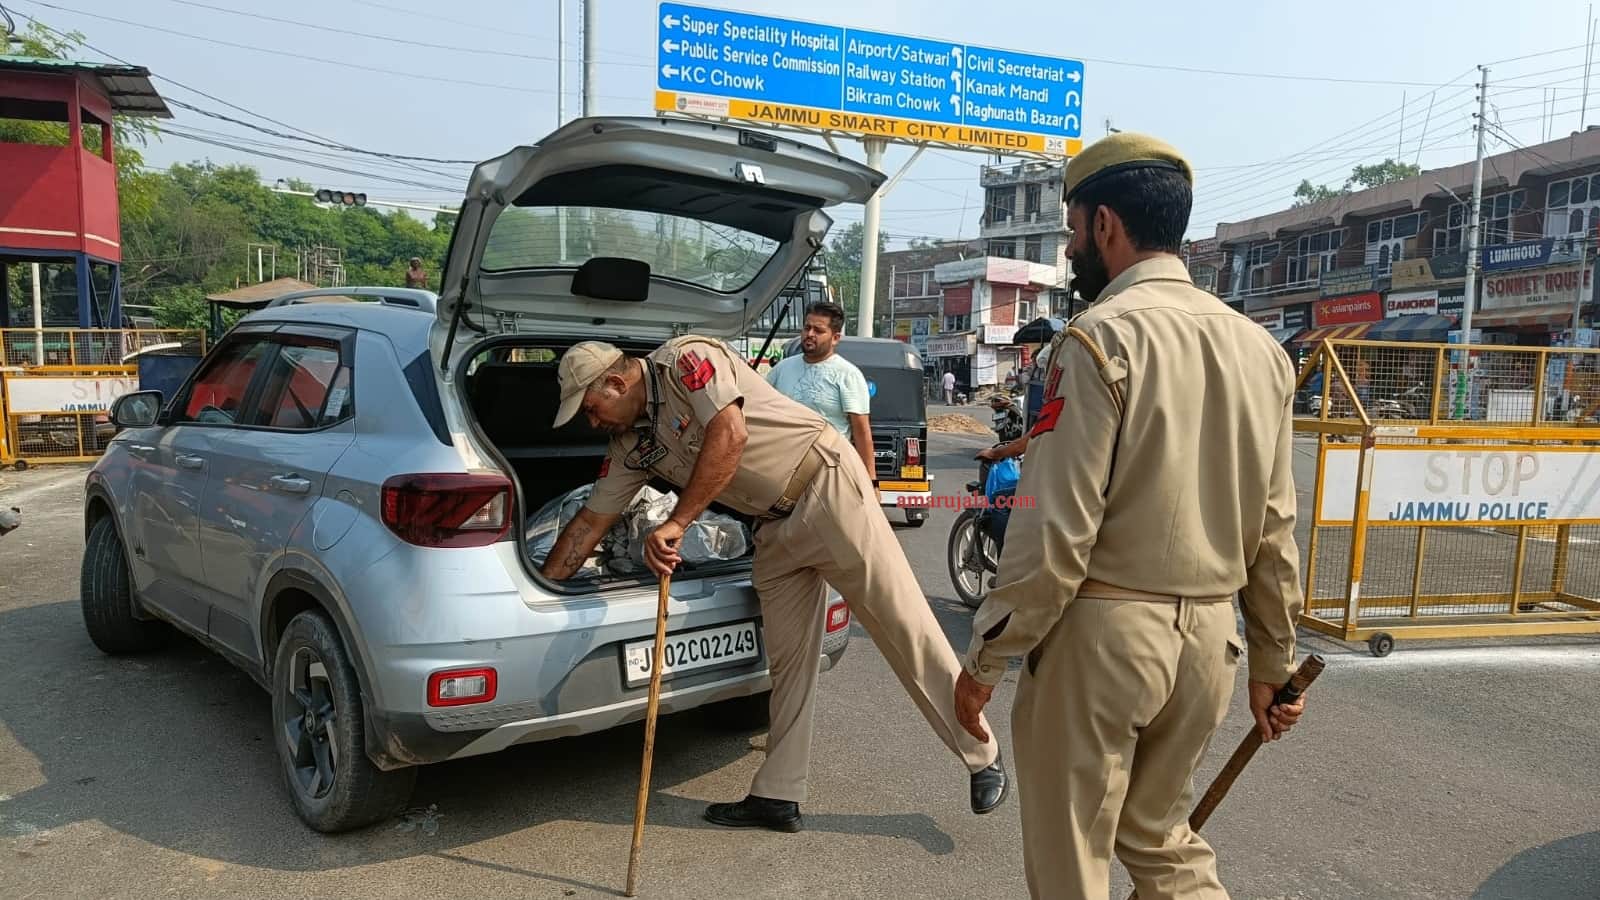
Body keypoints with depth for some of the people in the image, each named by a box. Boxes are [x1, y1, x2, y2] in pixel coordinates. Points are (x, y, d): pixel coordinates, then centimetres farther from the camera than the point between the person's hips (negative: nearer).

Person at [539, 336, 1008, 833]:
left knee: (904, 626, -6)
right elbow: (590, 521, 16)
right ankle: (776, 797, 17)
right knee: (786, 660, 9)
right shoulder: (632, 446, 11)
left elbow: (729, 434, -25)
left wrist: (676, 523, -21)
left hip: (826, 484, -8)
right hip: (775, 527, 8)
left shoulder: (685, 360, -13)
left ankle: (982, 759, 5)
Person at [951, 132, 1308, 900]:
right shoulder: (1260, 348, 7)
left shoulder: (1104, 336, -14)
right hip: (1209, 633, 7)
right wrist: (1274, 663, 18)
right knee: (1161, 837, 25)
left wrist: (984, 660, -9)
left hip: (1103, 631, -7)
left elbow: (1055, 531, -18)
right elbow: (1274, 533, 9)